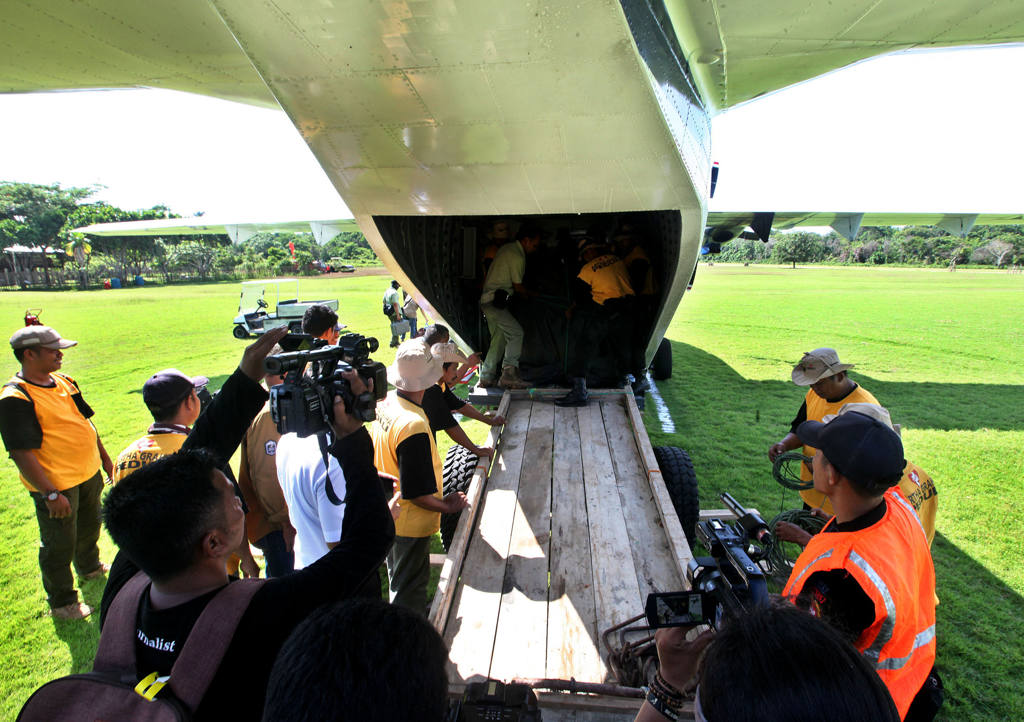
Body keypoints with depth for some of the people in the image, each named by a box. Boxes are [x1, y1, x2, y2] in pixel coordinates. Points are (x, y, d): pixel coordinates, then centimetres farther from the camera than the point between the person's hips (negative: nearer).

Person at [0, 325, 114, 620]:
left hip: (89, 473, 8)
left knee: (90, 525, 27)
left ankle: (90, 567, 53)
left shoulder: (63, 382, 4)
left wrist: (105, 458, 19)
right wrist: (51, 494, -24)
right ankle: (62, 603, 29)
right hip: (56, 485, -8)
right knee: (60, 545, 9)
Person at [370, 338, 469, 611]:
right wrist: (446, 506, -11)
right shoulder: (413, 425, -34)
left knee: (398, 577, 30)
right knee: (409, 590, 13)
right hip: (409, 524, -9)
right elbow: (415, 492, -29)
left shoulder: (385, 404, -7)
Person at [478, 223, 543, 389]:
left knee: (499, 338, 12)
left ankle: (486, 378, 15)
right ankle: (509, 374, -19)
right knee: (516, 332, -14)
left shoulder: (506, 248, 16)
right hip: (494, 301, -10)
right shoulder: (517, 257, -14)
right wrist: (530, 293, 12)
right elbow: (517, 286, -7)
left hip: (487, 299, 10)